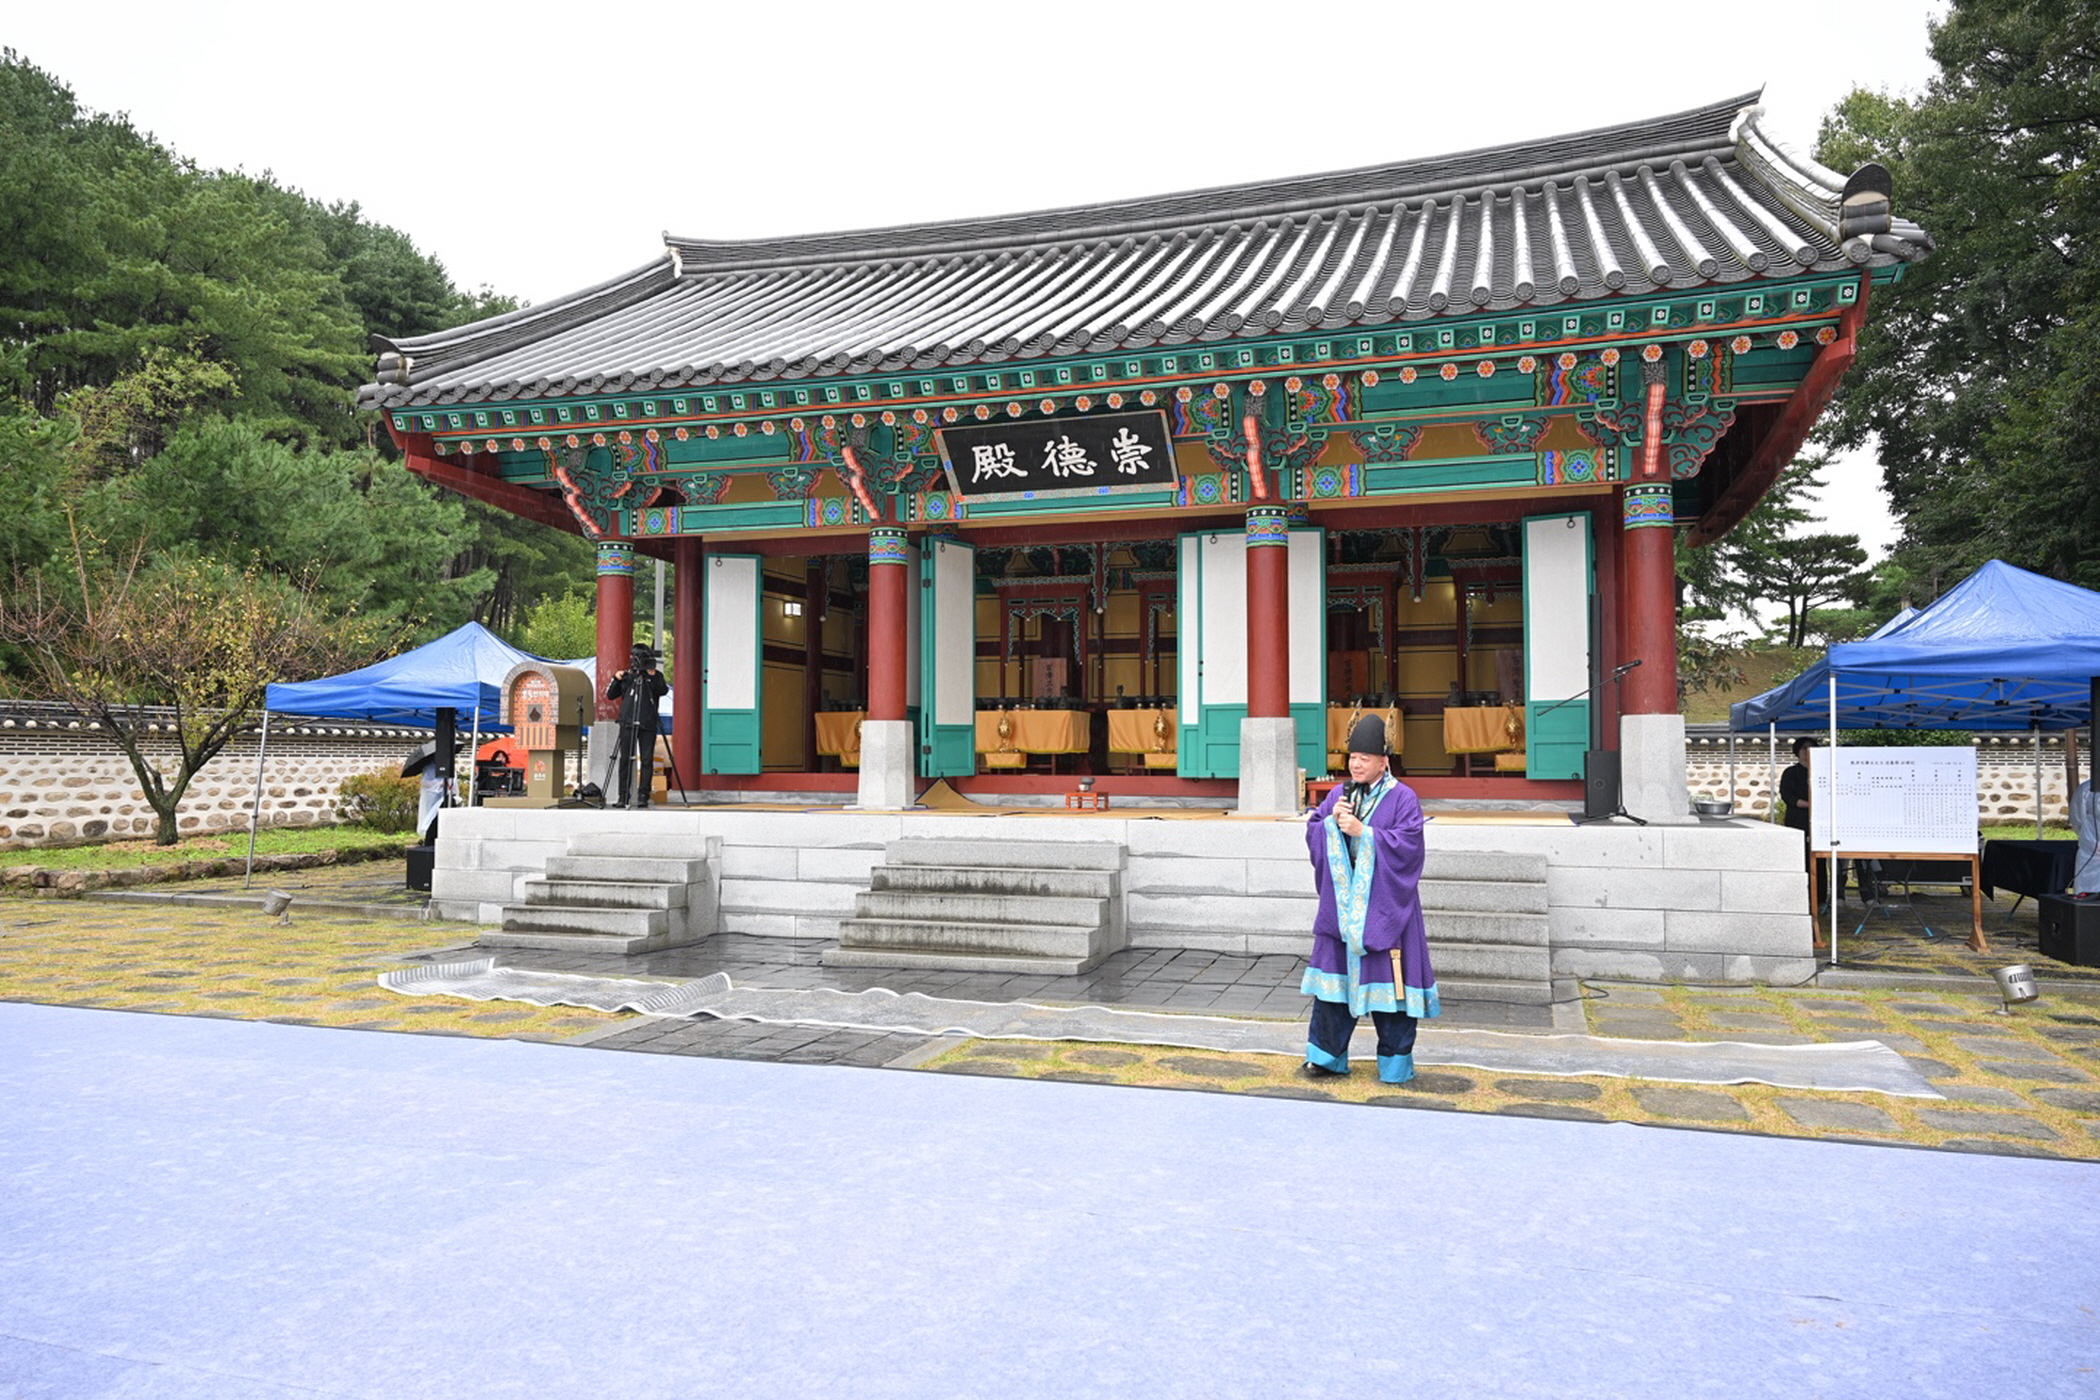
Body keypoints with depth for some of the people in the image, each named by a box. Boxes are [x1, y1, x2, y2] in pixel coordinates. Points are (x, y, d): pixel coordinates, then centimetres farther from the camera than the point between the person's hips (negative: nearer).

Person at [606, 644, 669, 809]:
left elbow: (663, 690, -8)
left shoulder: (656, 676, 9)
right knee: (625, 759, 0)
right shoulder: (626, 675, 13)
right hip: (627, 723, 1)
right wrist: (616, 679, -3)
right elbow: (610, 695, 11)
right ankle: (623, 796, 3)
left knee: (647, 760, -3)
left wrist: (653, 677, -20)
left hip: (647, 725, -1)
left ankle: (643, 795, 3)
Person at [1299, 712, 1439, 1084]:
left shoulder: (1402, 799, -5)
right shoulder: (1339, 794, 11)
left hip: (1382, 906, -5)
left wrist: (1361, 831, -20)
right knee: (1334, 971, 6)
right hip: (1341, 903, 5)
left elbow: (1406, 844, -15)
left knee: (1385, 979, -1)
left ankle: (1395, 1061, 12)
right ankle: (1326, 1054, 15)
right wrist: (1331, 820, -11)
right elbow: (1312, 831, 9)